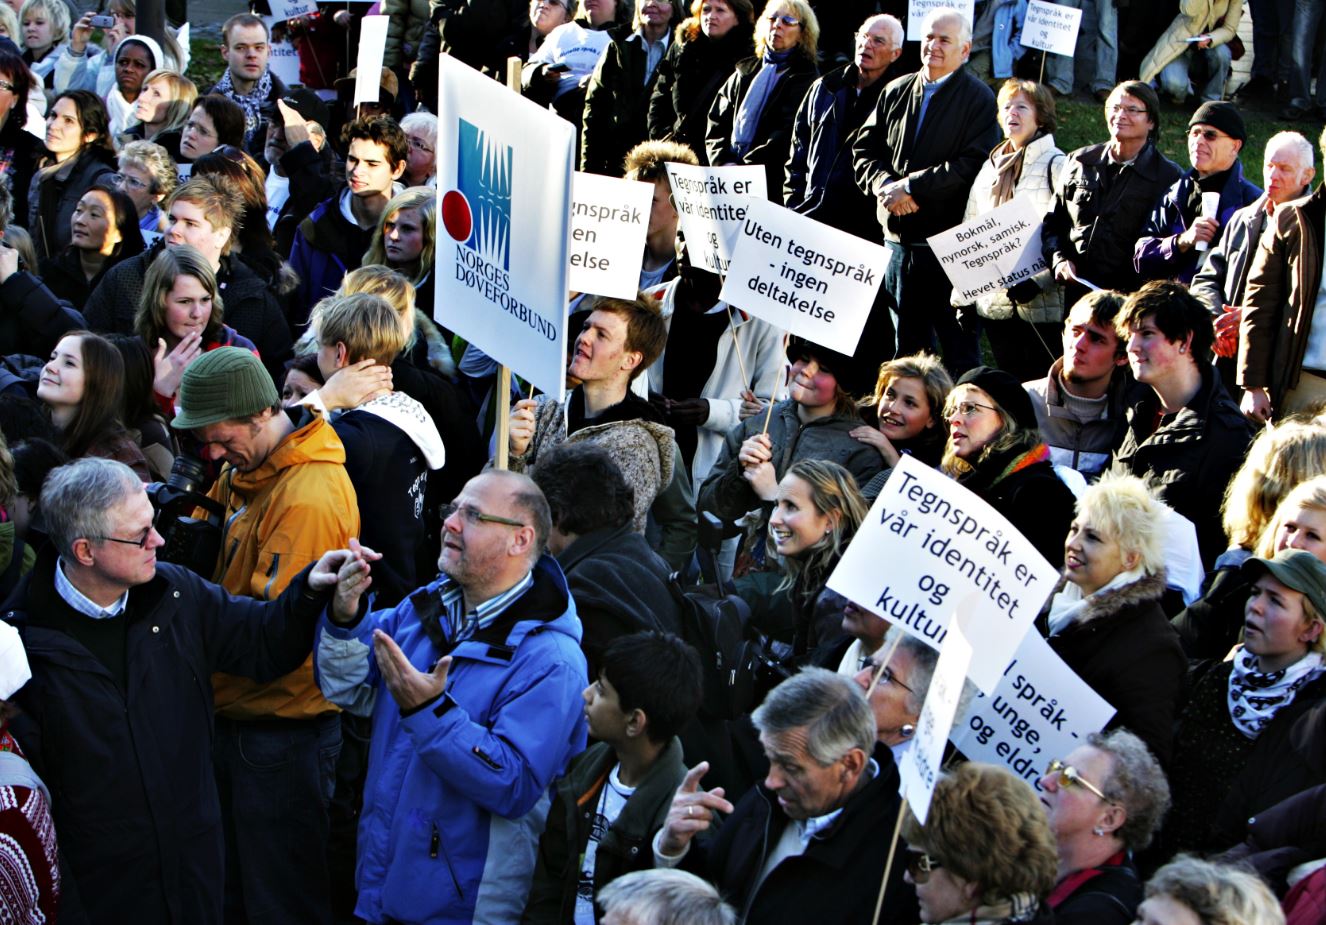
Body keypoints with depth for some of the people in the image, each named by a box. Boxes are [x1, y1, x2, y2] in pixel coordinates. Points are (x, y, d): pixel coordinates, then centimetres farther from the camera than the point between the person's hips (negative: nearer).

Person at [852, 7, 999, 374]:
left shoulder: (979, 100, -4)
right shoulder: (897, 92, 13)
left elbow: (974, 164, -14)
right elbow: (864, 149, 13)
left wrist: (911, 186, -16)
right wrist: (885, 185, -7)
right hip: (897, 238, 6)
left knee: (958, 346, -3)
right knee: (905, 343, 13)